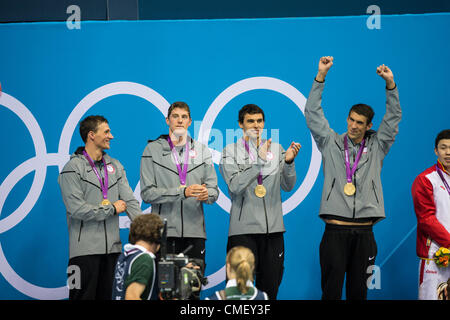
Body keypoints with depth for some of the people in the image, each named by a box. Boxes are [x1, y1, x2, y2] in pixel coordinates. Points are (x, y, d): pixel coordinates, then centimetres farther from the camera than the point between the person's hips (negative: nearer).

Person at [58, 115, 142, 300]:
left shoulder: (115, 166, 14)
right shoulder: (73, 168, -5)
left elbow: (130, 201, 7)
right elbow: (76, 209, -15)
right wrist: (112, 209, -7)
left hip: (112, 247, 6)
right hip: (85, 249, -6)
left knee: (108, 296, 9)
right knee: (84, 297, -6)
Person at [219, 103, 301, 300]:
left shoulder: (276, 149, 11)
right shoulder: (230, 152, 2)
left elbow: (288, 186, 3)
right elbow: (235, 186, -12)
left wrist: (288, 162, -15)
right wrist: (259, 161, -20)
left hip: (273, 228, 3)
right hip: (243, 229, -3)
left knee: (269, 289, 7)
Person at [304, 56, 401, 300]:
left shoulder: (376, 147, 13)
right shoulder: (331, 143, 10)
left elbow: (393, 118, 7)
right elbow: (312, 114, 5)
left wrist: (390, 83, -4)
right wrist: (321, 75, -2)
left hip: (363, 232, 2)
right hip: (335, 230, -1)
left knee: (358, 290, 4)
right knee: (331, 290, -4)